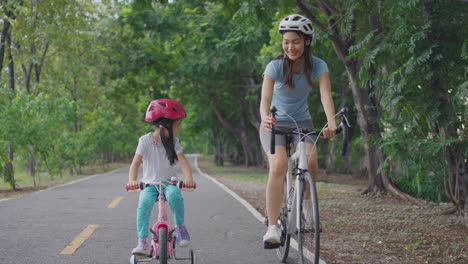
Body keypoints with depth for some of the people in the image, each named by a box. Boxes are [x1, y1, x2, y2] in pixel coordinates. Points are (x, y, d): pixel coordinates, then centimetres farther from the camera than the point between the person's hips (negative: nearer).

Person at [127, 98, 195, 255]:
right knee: (144, 202, -30)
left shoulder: (173, 141, -2)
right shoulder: (145, 141, -8)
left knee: (175, 195, -33)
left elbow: (183, 161, -13)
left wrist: (188, 178, -34)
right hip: (149, 184, -1)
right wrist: (132, 181, -35)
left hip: (168, 182, 1)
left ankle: (180, 227, -12)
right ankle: (142, 242, -21)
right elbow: (135, 163, -15)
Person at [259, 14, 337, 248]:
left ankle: (306, 204, 7)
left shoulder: (317, 66, -15)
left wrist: (331, 122, -49)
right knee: (279, 166, -27)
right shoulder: (275, 66, -20)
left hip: (302, 122, 2)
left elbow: (325, 94, -30)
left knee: (310, 162, -25)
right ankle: (272, 228, -26)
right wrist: (265, 117, -56)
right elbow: (265, 98, -33)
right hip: (275, 123, -2)